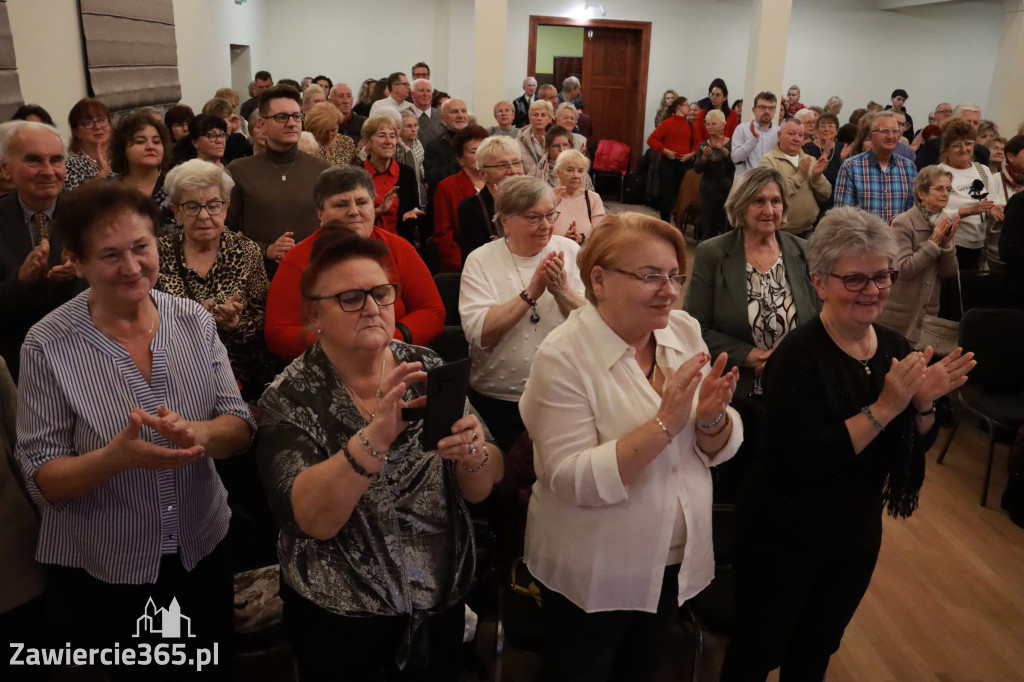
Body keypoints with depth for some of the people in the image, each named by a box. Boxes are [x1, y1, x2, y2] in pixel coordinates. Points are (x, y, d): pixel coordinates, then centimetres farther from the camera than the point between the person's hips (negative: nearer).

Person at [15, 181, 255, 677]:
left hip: (203, 549, 3)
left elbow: (241, 427, -8)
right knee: (114, 674, 21)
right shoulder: (47, 346, -15)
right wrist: (118, 456, -34)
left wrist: (195, 433, -30)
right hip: (98, 572, -3)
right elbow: (42, 479, -14)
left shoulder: (195, 321, -7)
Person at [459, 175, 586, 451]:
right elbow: (478, 334, -17)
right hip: (497, 403, -1)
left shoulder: (570, 252, 1)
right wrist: (531, 294, -21)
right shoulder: (480, 261, -4)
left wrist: (561, 290, -22)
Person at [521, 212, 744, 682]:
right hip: (591, 577, -4)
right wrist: (665, 423, -33)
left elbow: (719, 451, -1)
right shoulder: (562, 357, -22)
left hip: (676, 563, 5)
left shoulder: (685, 332, -6)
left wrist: (712, 418, -23)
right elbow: (574, 482, -27)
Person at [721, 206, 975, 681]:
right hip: (783, 535, -6)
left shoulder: (895, 349, -3)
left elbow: (917, 446, 4)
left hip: (858, 533, 6)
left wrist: (924, 402, -15)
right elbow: (807, 459, -29)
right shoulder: (798, 355, -22)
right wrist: (885, 407, -29)